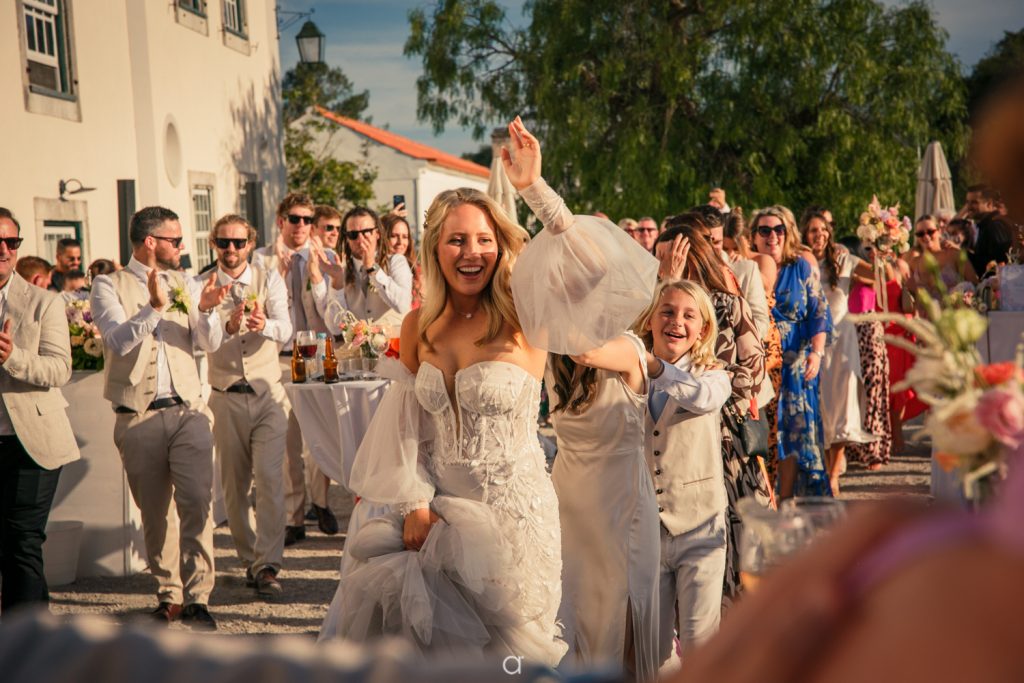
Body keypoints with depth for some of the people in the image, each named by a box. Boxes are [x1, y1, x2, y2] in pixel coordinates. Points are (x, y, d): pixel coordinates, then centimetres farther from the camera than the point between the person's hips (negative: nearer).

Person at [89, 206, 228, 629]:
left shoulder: (186, 285, 11)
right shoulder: (109, 286, 1)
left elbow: (211, 344, 3)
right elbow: (118, 341, -14)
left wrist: (207, 310, -17)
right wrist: (154, 306, -27)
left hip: (188, 411, 1)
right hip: (138, 418, -1)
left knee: (198, 503, -12)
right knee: (155, 513, 8)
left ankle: (196, 598, -9)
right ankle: (169, 595, 22)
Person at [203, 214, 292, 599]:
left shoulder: (269, 281, 5)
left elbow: (285, 331, -10)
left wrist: (265, 325, -32)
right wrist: (229, 326, -30)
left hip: (268, 394, -1)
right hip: (226, 398, 1)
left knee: (270, 478, -12)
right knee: (234, 485, 6)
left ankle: (267, 567, -12)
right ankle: (250, 559, 21)